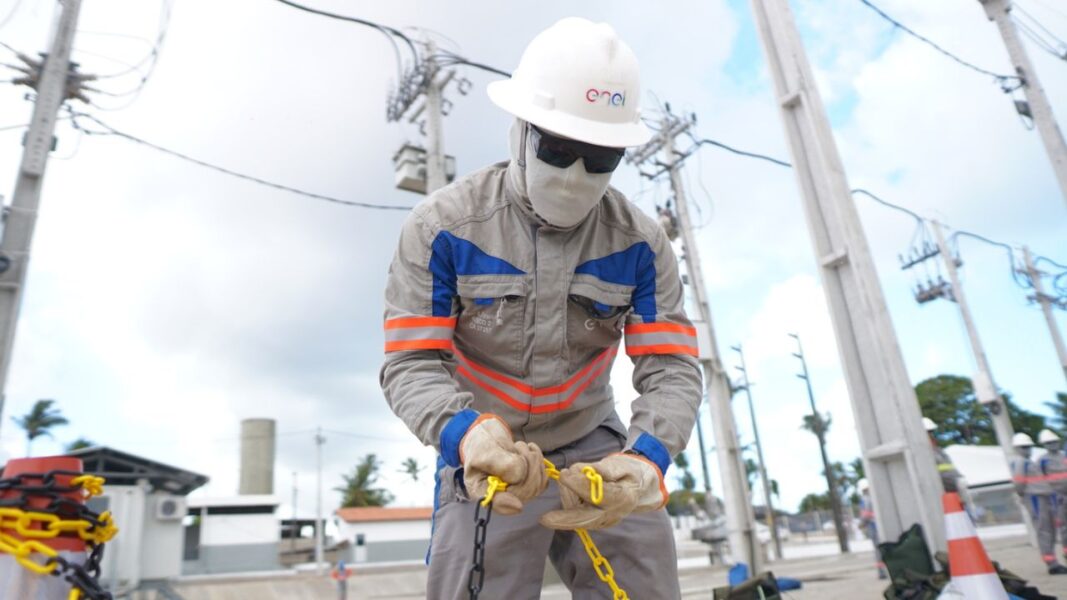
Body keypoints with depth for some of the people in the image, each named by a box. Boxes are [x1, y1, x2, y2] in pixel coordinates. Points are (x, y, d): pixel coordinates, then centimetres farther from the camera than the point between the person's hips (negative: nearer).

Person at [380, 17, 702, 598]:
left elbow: (671, 369, -12)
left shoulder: (640, 243, -8)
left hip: (593, 449, 2)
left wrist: (647, 458, -33)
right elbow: (411, 363, -17)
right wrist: (467, 434, -38)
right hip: (484, 458, -1)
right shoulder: (442, 225, -15)